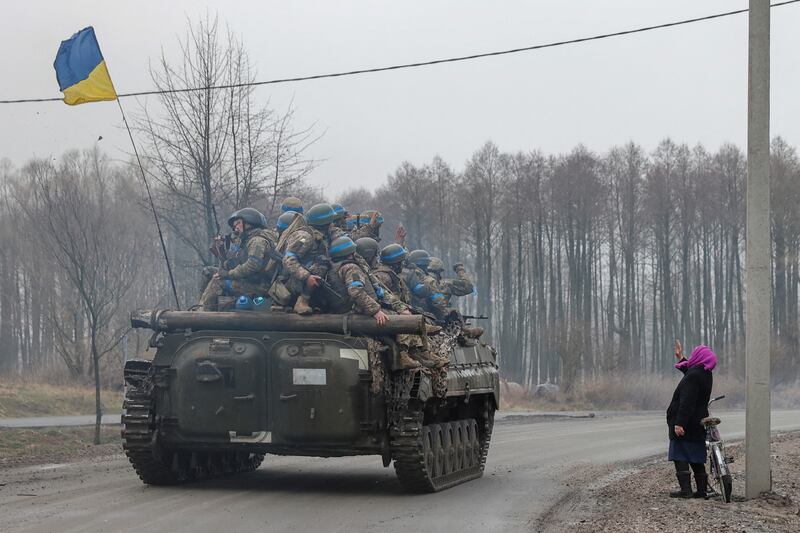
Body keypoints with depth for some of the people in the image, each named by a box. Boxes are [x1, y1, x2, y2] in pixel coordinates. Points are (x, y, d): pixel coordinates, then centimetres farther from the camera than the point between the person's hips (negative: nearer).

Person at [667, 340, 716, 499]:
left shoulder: (693, 375, -18)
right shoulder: (705, 374, 11)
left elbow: (687, 401, -25)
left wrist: (680, 423, -27)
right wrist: (681, 358, 47)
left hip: (684, 426, -9)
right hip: (698, 425, 9)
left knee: (680, 456, -6)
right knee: (696, 458, 13)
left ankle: (685, 489, -12)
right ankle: (702, 490, 14)